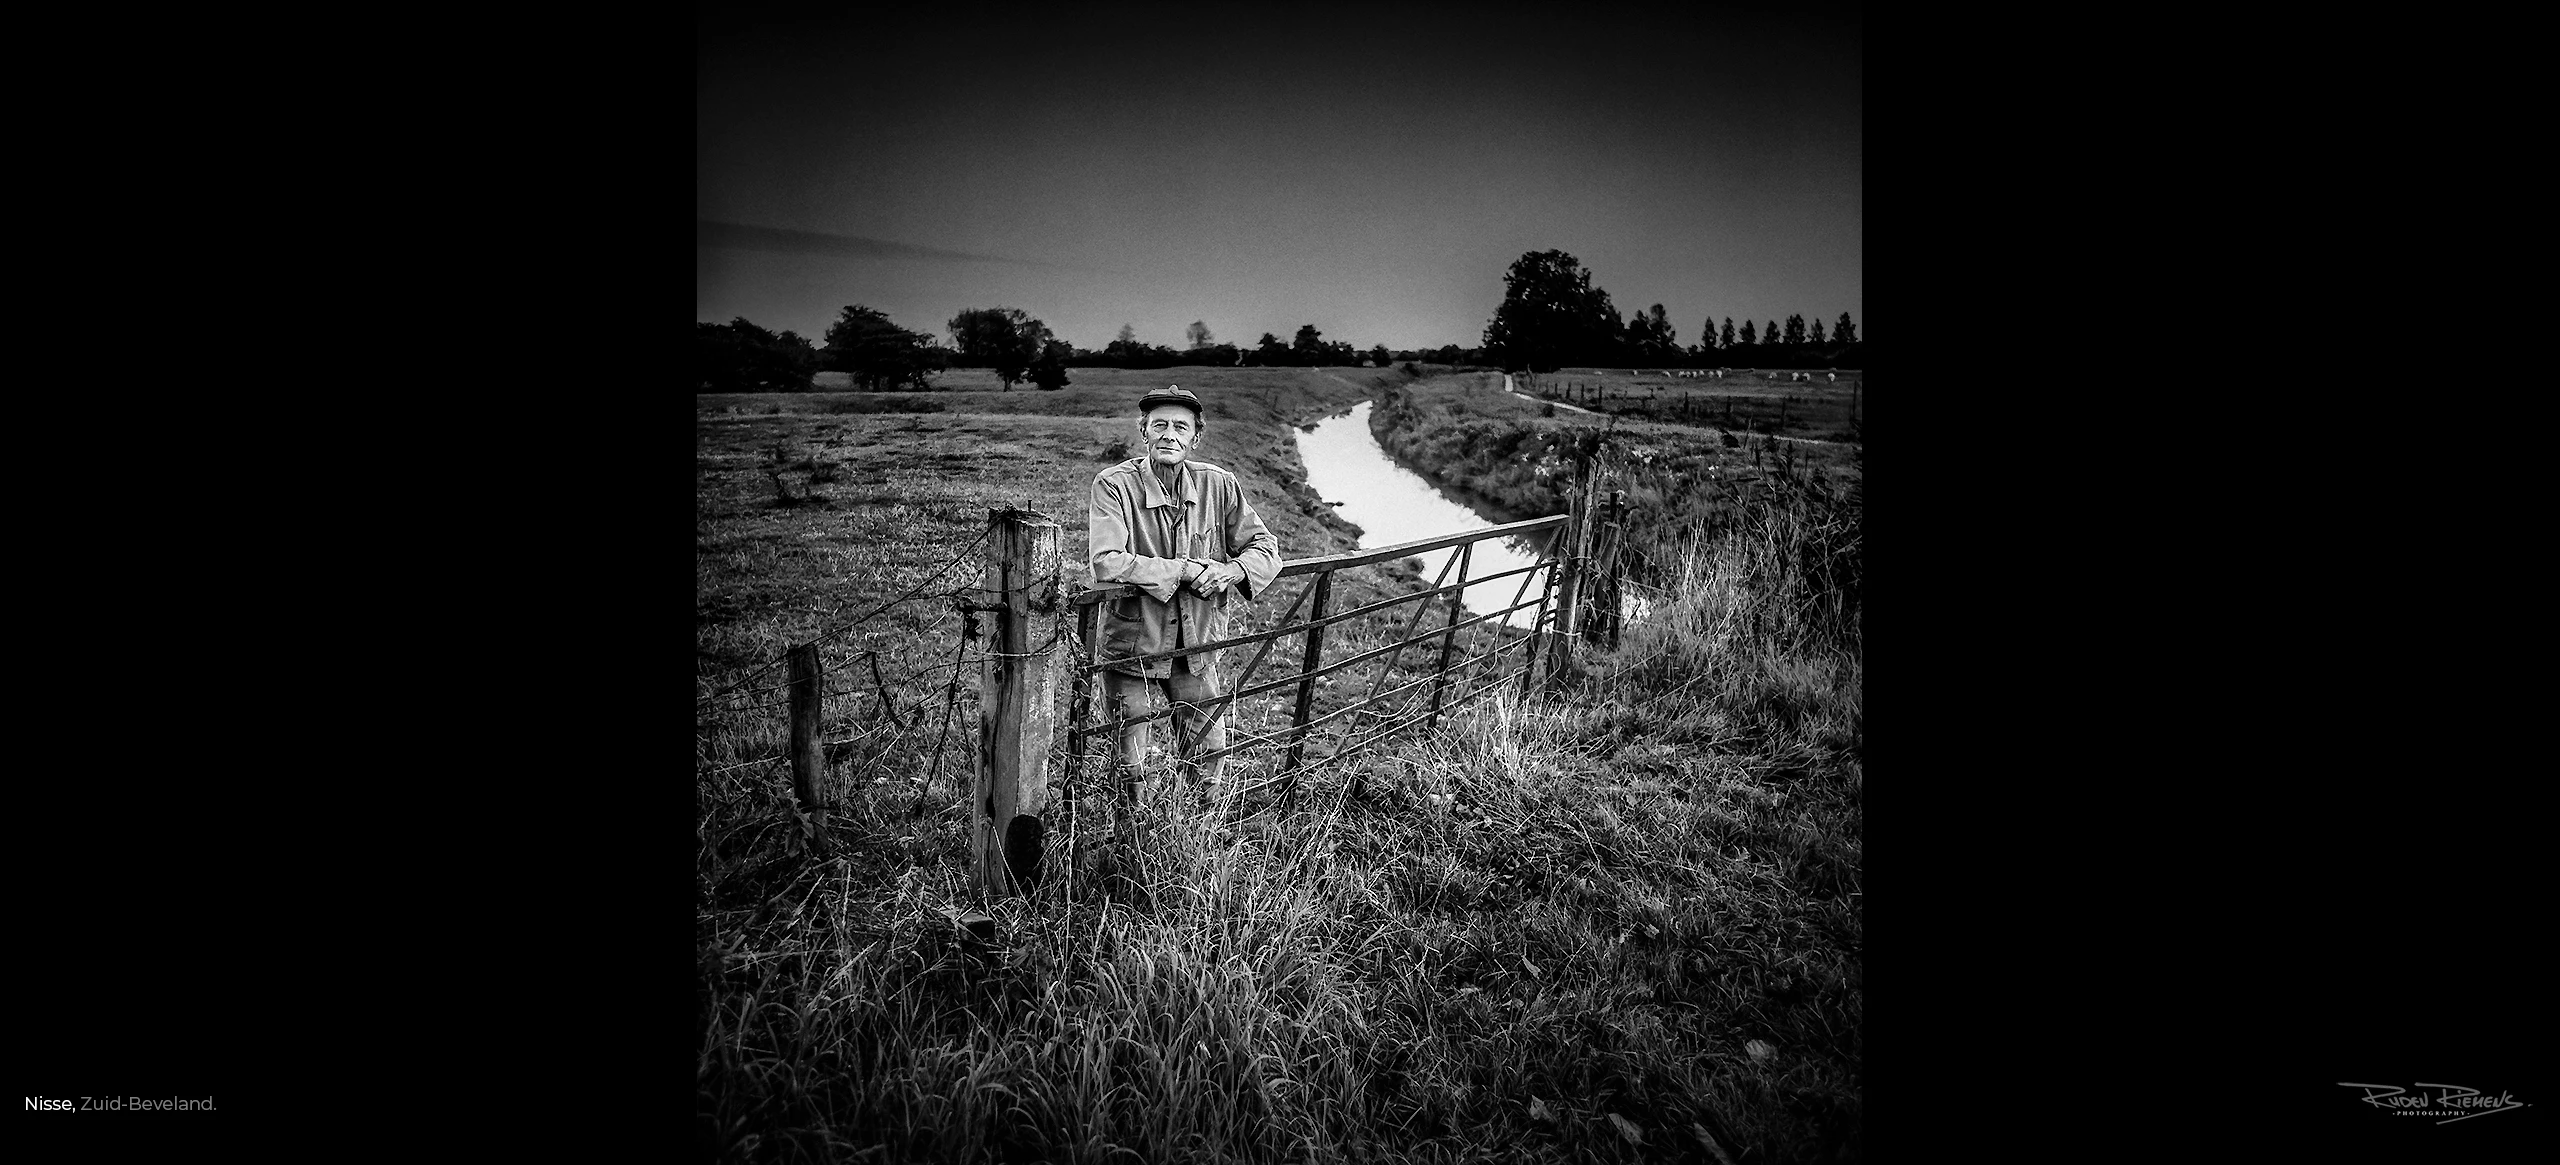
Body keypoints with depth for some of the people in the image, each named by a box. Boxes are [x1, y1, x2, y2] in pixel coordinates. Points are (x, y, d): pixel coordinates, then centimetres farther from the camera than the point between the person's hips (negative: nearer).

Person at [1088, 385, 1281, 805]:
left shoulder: (1218, 485, -2)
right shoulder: (1114, 485, -14)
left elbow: (1265, 548, 4)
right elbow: (1107, 563, -27)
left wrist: (1232, 570, -17)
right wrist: (1183, 569, -26)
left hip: (1197, 649, 4)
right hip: (1133, 650, -3)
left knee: (1209, 767, 15)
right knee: (1136, 777, 8)